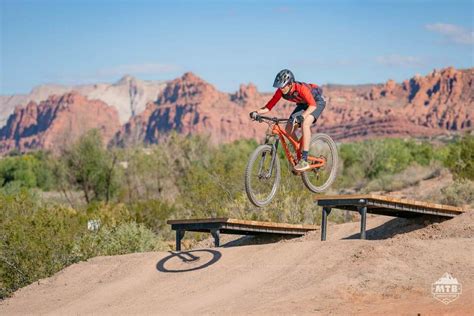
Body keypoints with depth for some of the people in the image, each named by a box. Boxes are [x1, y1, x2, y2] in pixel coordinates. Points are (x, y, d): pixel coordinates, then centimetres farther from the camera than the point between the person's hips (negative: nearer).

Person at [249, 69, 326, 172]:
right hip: (302, 104, 7)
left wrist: (301, 116, -59)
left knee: (305, 123, -32)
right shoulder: (280, 91, -21)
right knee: (288, 128, -9)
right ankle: (298, 155, 10)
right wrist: (256, 112, -37)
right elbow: (268, 107, -19)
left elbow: (313, 105, -45)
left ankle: (304, 160, -33)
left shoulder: (301, 88, -38)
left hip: (317, 102, -7)